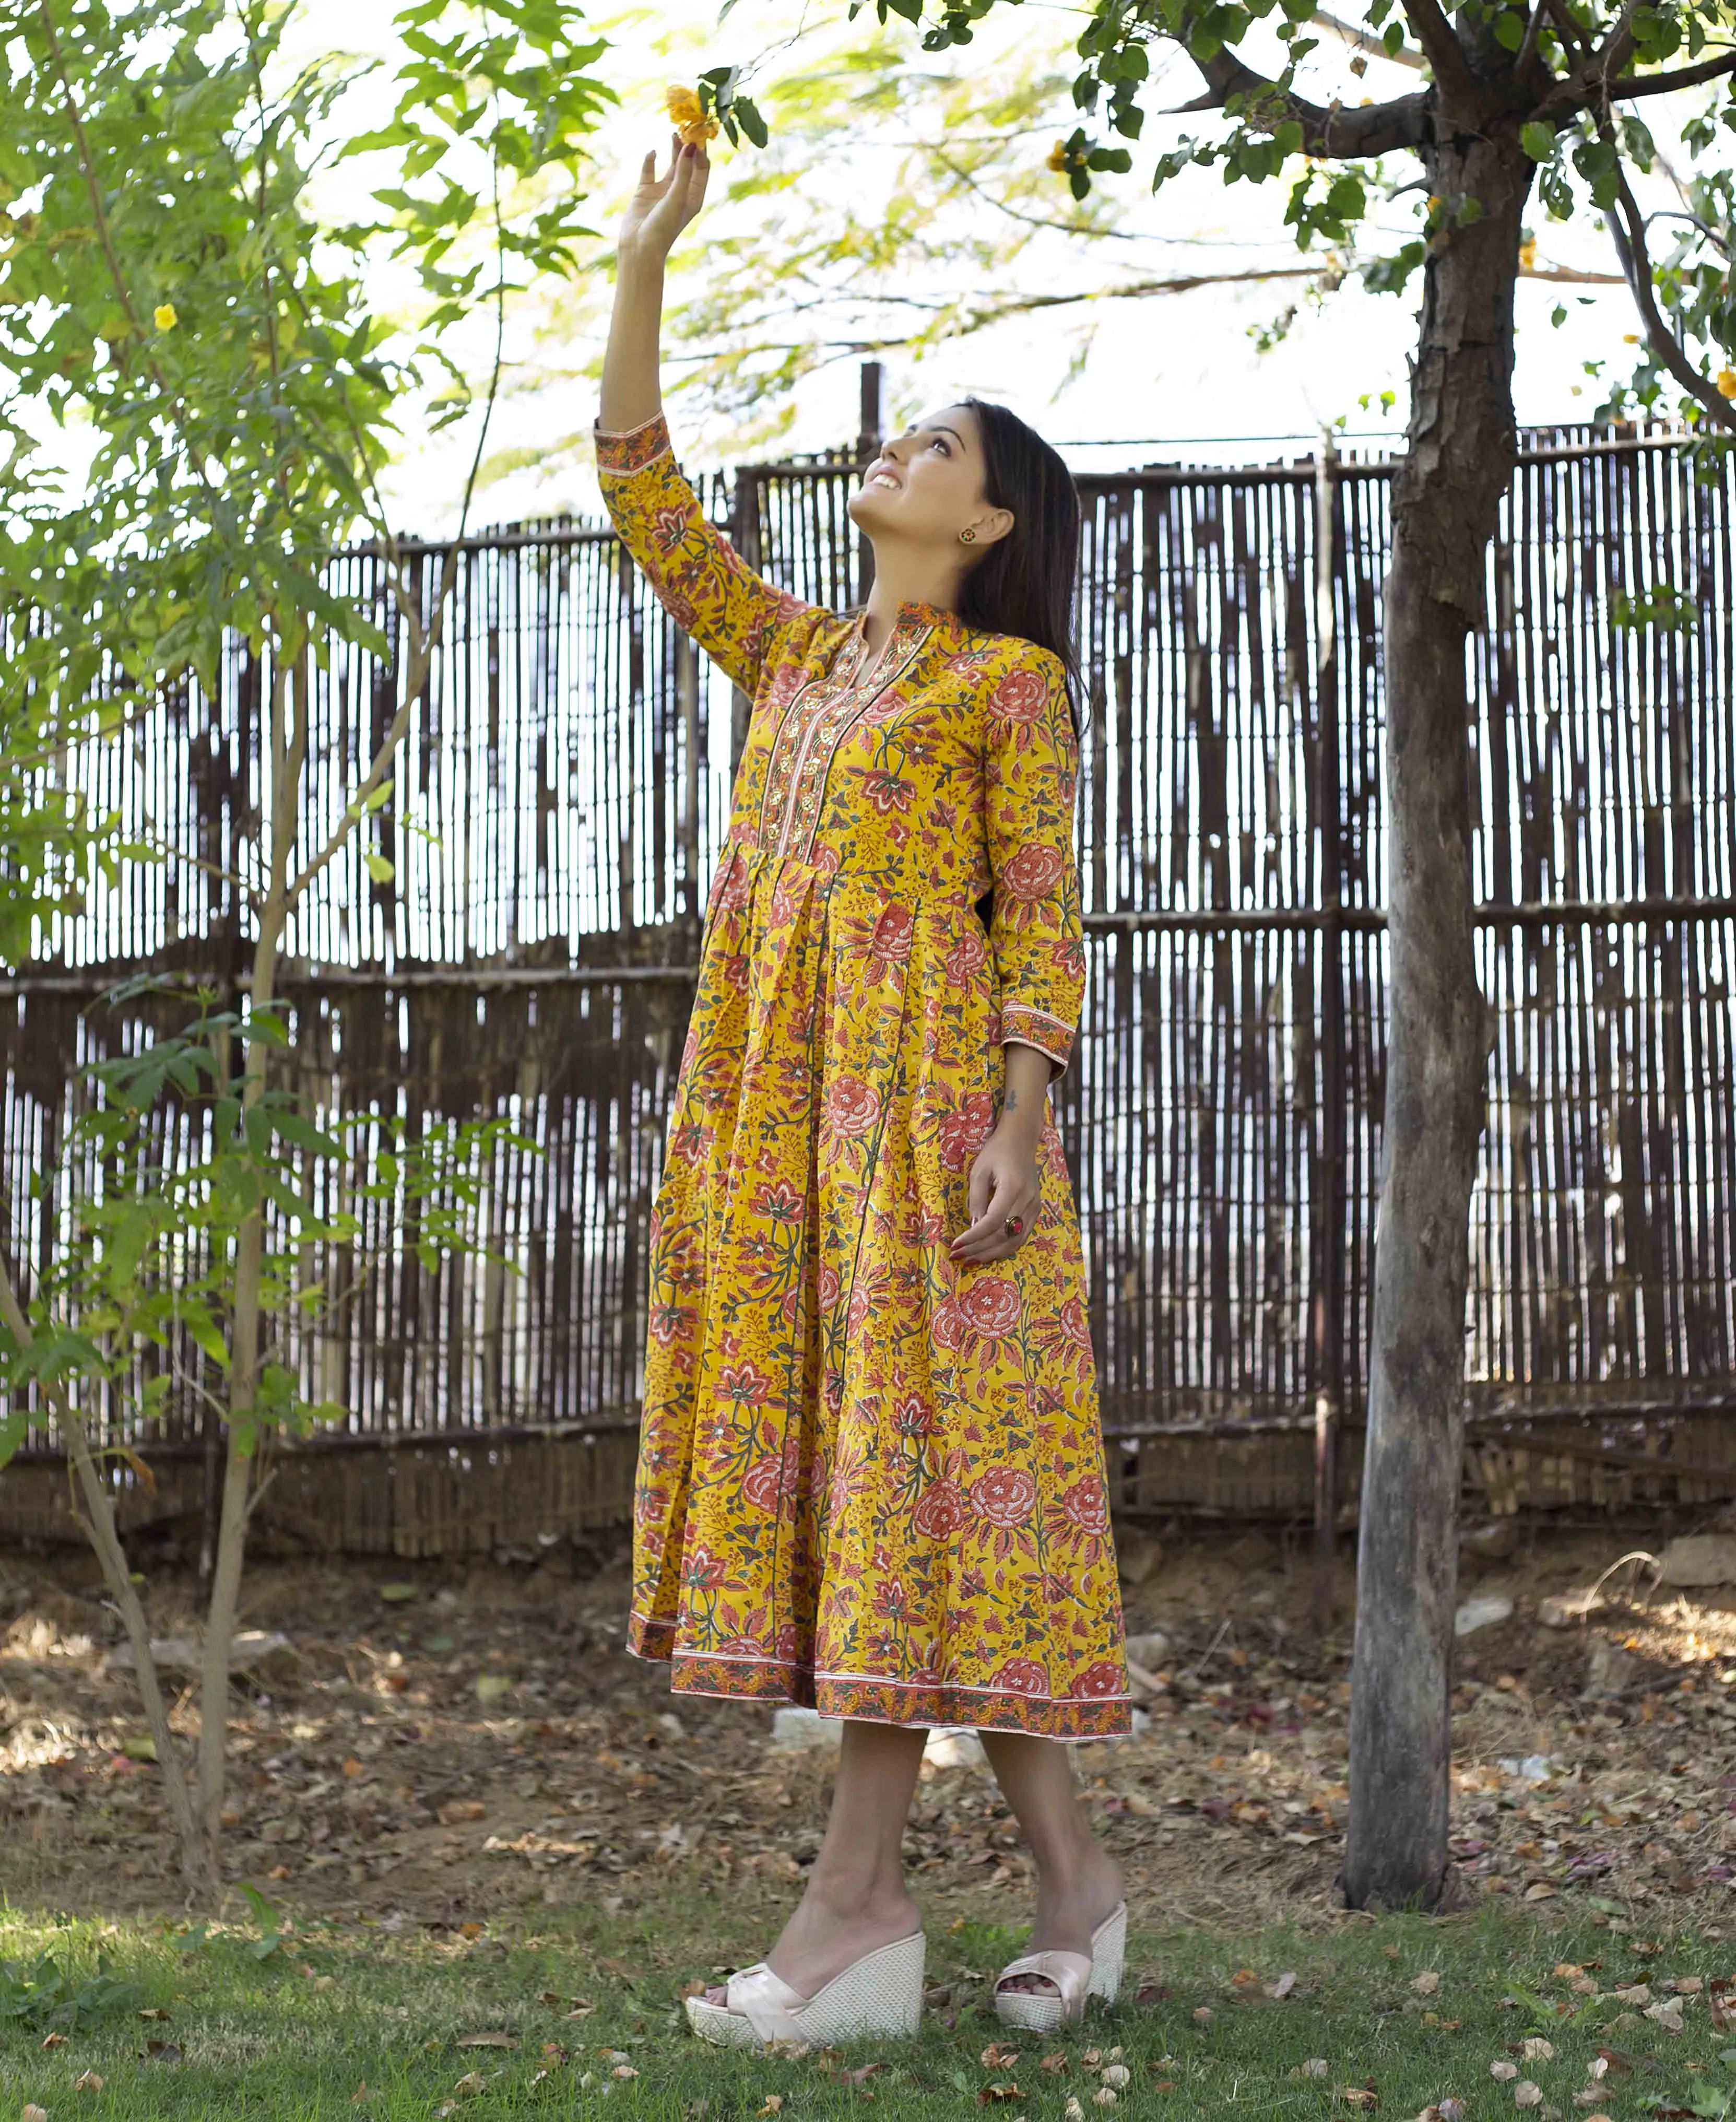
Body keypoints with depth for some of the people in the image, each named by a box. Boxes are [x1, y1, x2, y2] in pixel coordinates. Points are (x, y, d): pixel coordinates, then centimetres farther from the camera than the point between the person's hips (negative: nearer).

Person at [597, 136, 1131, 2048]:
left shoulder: (1006, 679, 2)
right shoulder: (792, 658, 20)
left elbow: (1041, 916, -5)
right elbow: (645, 498, 18)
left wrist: (1019, 1124, -16)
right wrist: (642, 264, 12)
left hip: (929, 1091, -7)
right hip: (779, 1099, 7)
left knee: (904, 1454, -9)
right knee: (822, 1454, 3)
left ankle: (858, 1897, -10)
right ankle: (1068, 1872, 8)